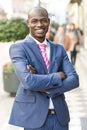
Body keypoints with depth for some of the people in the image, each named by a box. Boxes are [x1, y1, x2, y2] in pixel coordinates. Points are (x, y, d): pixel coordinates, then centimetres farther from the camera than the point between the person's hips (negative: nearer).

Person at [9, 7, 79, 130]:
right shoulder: (18, 48, -6)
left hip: (60, 115, 5)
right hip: (34, 116, -4)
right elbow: (28, 81, -20)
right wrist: (57, 76, -8)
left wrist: (46, 88, -14)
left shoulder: (59, 49, 10)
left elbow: (74, 80, -1)